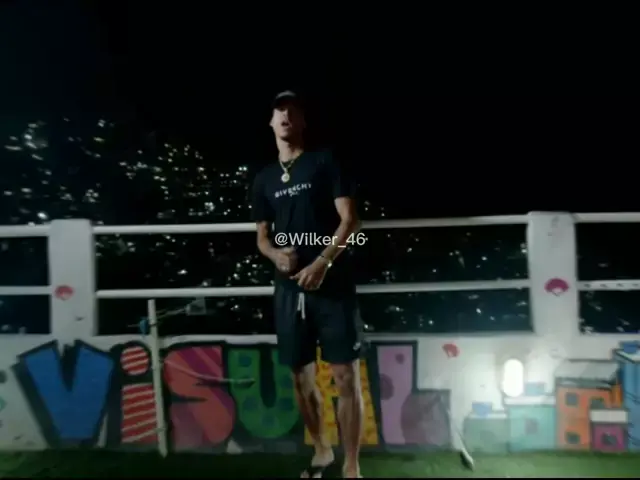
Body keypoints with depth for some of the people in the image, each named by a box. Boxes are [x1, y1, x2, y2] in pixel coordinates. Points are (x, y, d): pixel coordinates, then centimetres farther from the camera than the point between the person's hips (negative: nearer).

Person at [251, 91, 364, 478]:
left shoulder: (325, 162, 2)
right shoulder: (265, 179, 15)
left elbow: (350, 220, -5)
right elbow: (262, 236, 17)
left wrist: (322, 262, -17)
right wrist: (276, 254, -5)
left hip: (333, 284, -4)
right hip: (290, 288, 5)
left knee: (347, 376, -1)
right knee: (302, 377, 13)